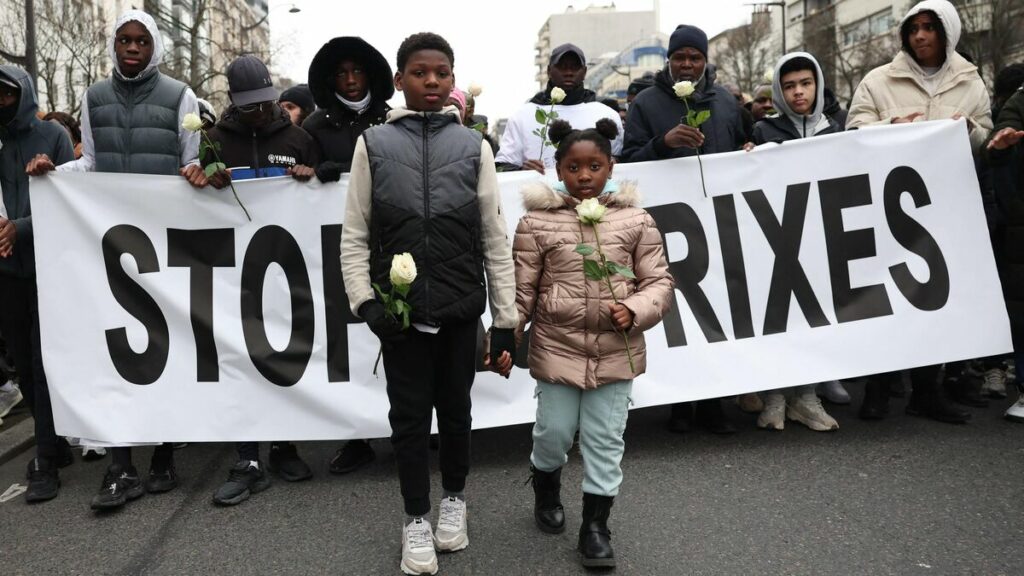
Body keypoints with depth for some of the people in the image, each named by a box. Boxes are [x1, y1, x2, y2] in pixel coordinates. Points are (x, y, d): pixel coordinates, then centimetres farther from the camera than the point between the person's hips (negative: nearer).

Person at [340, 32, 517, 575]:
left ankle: (453, 499, 36)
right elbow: (355, 235, 3)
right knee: (409, 413, 8)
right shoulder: (373, 143, 2)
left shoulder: (473, 146, 3)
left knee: (455, 409, 14)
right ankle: (416, 517, 25)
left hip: (460, 309, 1)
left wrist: (506, 320, 0)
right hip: (400, 308, -1)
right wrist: (365, 301, -10)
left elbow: (495, 239, 3)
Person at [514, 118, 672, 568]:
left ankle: (595, 526, 25)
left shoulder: (635, 219, -1)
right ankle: (546, 489, 44)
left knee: (606, 441, 9)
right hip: (557, 347, -1)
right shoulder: (537, 221, -4)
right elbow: (521, 289, -2)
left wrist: (635, 310, -17)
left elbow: (658, 281, 1)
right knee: (554, 432, 11)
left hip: (616, 351, 1)